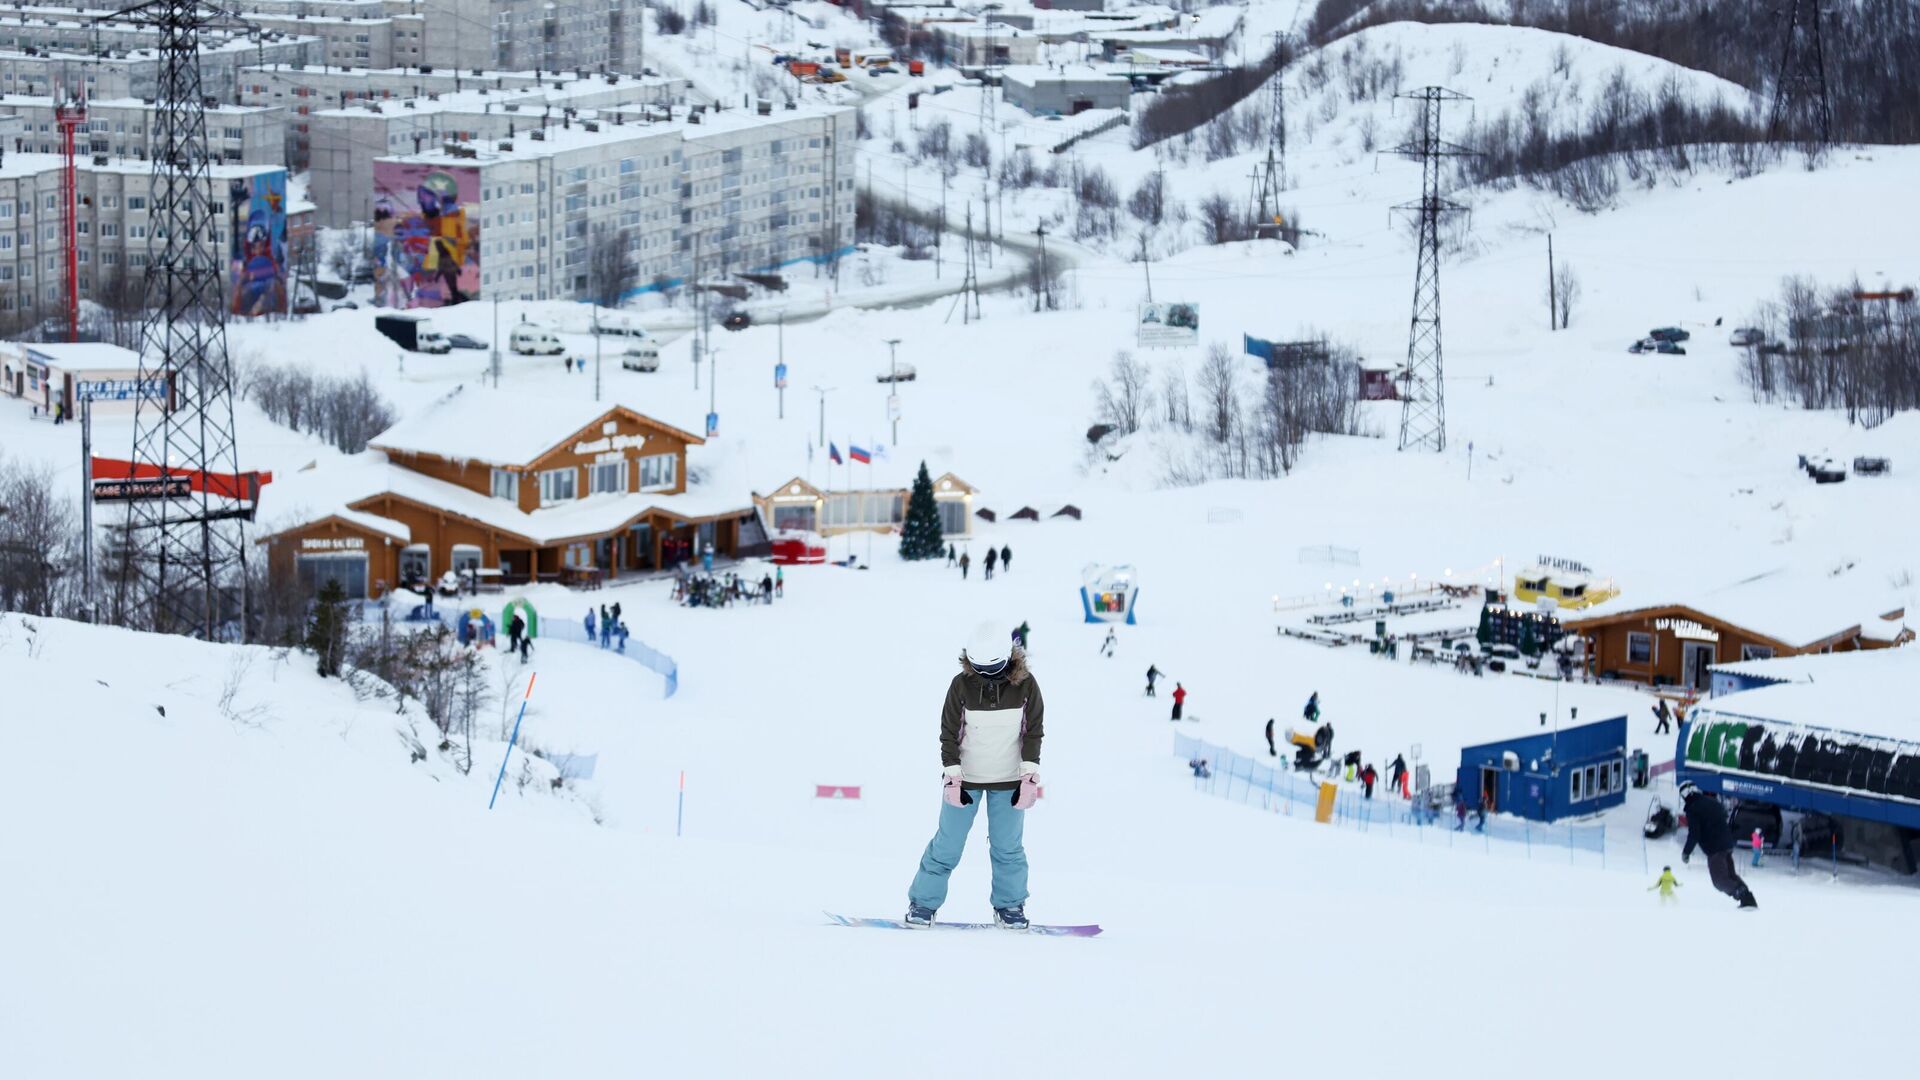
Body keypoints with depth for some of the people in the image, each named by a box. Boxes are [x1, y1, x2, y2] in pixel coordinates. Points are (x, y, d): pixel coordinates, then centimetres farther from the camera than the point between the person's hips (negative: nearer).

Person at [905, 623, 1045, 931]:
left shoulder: (1025, 685, -10)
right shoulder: (962, 685, -14)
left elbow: (1034, 732, -2)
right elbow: (949, 734, -7)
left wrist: (1030, 777, -7)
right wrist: (953, 778, -12)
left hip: (1008, 780, 1)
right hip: (965, 778, -1)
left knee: (1008, 847, 6)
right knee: (948, 845, 2)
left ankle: (1010, 905, 20)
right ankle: (923, 903, 12)